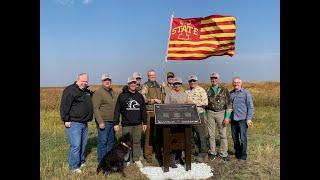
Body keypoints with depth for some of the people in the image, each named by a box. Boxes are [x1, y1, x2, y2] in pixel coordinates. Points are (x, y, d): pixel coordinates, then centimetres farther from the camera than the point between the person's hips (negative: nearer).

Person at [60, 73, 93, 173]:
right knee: (75, 145, -7)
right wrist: (66, 120, -18)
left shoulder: (87, 91, 15)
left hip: (84, 123, 8)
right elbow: (64, 106, -16)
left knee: (83, 144, 16)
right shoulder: (70, 90, -11)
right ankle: (74, 167, 6)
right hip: (74, 123, -8)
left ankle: (81, 162, 31)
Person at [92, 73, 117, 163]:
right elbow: (95, 108, -16)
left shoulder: (112, 91, 15)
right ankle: (101, 160, 10)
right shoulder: (98, 92, -10)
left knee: (111, 141, 15)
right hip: (104, 122, -8)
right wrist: (100, 122, -22)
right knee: (102, 141, -2)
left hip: (112, 121, 8)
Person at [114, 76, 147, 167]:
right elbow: (117, 110, -2)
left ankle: (137, 159, 18)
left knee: (137, 142, 8)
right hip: (126, 124, -3)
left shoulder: (139, 96, 11)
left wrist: (144, 122, 12)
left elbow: (143, 110, 15)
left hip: (138, 124, 3)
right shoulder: (122, 95, -1)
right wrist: (116, 123, -6)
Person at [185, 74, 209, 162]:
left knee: (201, 135, -1)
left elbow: (205, 102, -11)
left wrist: (194, 102, -15)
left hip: (199, 114, -5)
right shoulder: (186, 91, 15)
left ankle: (203, 154, 8)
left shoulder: (201, 90, -2)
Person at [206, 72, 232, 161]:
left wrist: (227, 116, -10)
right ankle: (212, 153, 19)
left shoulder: (224, 90, -1)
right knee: (211, 134, 7)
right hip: (210, 113, 3)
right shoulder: (208, 91, 8)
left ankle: (224, 154, 11)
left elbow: (228, 103, -3)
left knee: (223, 134, 0)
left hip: (221, 113, -2)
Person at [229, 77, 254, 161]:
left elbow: (250, 106, -5)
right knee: (235, 137, 13)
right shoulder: (231, 93, 9)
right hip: (233, 119, 5)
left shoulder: (246, 93, -4)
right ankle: (237, 152, 31)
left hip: (242, 119, -5)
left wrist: (249, 119, -10)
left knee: (243, 138, -2)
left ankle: (243, 156, 12)